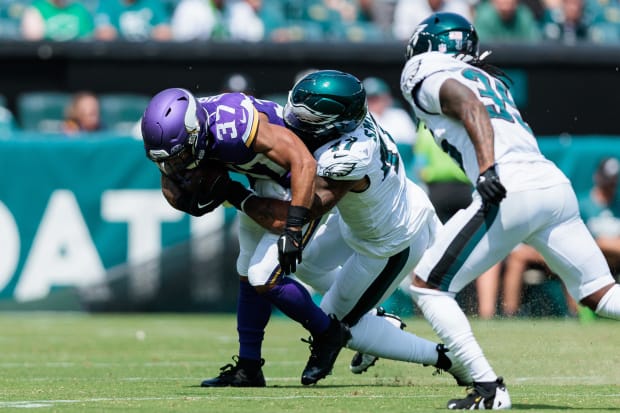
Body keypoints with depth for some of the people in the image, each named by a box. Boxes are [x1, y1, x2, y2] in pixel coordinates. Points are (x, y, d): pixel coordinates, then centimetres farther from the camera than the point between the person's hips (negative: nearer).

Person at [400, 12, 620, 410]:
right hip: (557, 184, 7)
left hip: (511, 192, -7)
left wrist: (487, 167, -22)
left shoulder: (429, 77, 8)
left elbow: (469, 105, -10)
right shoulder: (489, 78, 31)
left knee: (427, 286, 6)